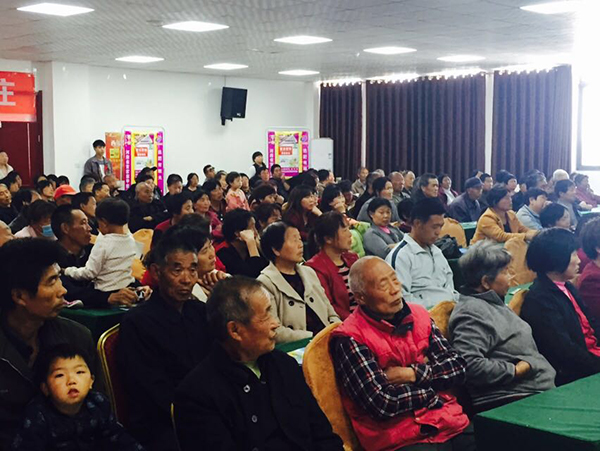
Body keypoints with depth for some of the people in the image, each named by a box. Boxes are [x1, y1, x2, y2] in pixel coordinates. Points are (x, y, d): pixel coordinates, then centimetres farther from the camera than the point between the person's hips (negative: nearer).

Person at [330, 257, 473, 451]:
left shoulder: (418, 315, 11)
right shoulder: (350, 339, -8)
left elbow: (458, 367, 9)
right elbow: (381, 403, -15)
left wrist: (414, 374, -8)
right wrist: (435, 384, -2)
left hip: (451, 423, 7)